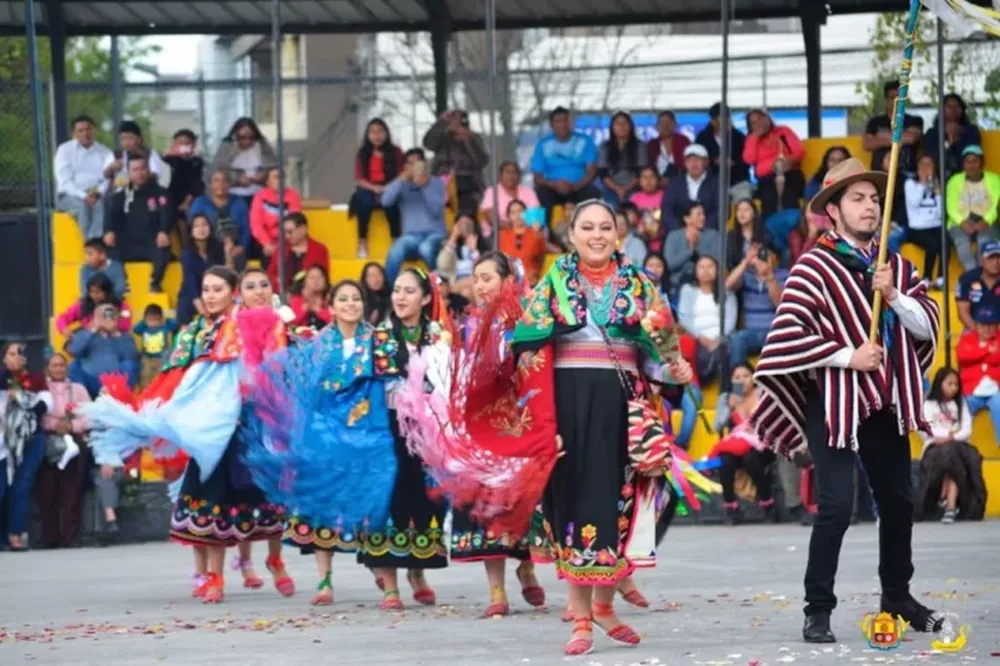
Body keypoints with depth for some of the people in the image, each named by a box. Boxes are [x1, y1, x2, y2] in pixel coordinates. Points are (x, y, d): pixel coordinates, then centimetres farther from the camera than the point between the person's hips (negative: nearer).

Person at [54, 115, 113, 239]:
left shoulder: (104, 152, 12)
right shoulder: (64, 150, 6)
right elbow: (64, 180, -4)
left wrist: (98, 192, -20)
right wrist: (83, 196, -20)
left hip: (98, 196, 1)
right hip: (71, 196, -1)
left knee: (101, 204, -33)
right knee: (82, 205, -34)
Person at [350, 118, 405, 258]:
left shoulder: (395, 152, 2)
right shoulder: (363, 153, 5)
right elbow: (359, 179, 0)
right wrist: (374, 188, -18)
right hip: (369, 190, 1)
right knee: (363, 200, -34)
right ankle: (362, 243, -28)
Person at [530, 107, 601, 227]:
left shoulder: (584, 141, 3)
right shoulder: (543, 145, 5)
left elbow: (592, 172, -5)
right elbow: (537, 177, 1)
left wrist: (574, 186, -23)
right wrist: (554, 185, -21)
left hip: (578, 188, 0)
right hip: (553, 189, 0)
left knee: (593, 193, -33)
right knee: (540, 193, -33)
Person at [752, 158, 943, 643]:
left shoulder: (896, 267, 12)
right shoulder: (813, 267, -8)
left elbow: (928, 326, 5)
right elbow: (787, 333, -16)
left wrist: (894, 297, -12)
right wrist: (847, 356, -18)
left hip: (885, 402, 6)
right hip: (833, 403, -6)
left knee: (898, 501, 13)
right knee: (836, 506, -12)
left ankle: (897, 596, 30)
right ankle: (818, 611, -5)